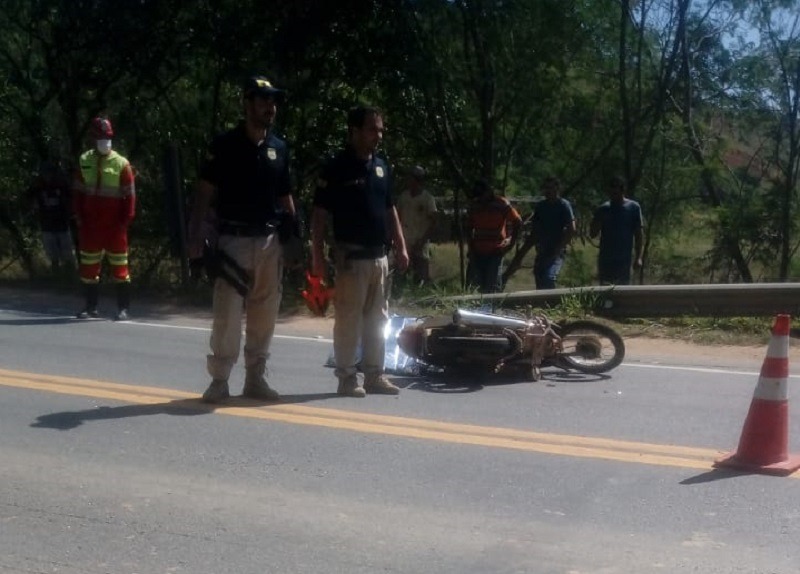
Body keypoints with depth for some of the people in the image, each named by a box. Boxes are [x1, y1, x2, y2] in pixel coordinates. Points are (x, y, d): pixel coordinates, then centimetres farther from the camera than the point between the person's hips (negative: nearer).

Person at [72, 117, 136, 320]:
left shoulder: (121, 164, -6)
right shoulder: (84, 162, 3)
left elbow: (130, 195, -4)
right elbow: (78, 192, 10)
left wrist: (125, 220, -8)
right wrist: (79, 218, 4)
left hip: (114, 226, -3)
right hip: (90, 225, 4)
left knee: (119, 266, 1)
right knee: (88, 266, 10)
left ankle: (123, 308, 6)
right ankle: (90, 306, 22)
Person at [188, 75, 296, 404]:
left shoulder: (279, 148, 11)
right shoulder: (224, 145, -3)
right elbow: (204, 193, -5)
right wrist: (195, 236, -13)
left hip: (270, 241, 5)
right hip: (233, 240, -5)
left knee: (264, 315, 8)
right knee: (227, 314, -5)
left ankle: (256, 379, 18)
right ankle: (219, 380, 5)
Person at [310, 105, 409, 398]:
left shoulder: (381, 166, 12)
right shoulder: (336, 167, -8)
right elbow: (319, 214, -9)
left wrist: (401, 247, 12)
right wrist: (318, 256, -14)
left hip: (379, 256, 7)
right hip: (351, 257, -7)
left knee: (378, 319, 11)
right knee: (349, 319, -3)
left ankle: (374, 375, 19)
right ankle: (346, 378, 6)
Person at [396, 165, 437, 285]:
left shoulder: (427, 198, -4)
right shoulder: (403, 196, 8)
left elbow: (433, 222, -5)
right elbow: (398, 217, 13)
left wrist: (422, 241, -14)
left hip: (420, 245, -4)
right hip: (405, 244, 4)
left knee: (422, 277, -5)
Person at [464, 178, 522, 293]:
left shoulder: (502, 204, -5)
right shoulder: (474, 205, 6)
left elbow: (518, 222, -2)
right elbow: (469, 228, 12)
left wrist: (511, 243, -4)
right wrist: (470, 249, 3)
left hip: (495, 252, -4)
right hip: (477, 252, 4)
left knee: (492, 287, -5)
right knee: (472, 284, 1)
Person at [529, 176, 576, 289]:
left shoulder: (564, 205, -5)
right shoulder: (540, 206, 12)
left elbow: (571, 229, -10)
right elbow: (534, 228, 18)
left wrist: (559, 247, -14)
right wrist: (537, 244, 3)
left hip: (556, 252, -6)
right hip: (542, 251, 6)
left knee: (549, 278, -25)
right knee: (539, 281, 6)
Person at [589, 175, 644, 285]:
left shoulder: (633, 208, 0)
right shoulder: (603, 210, 4)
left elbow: (638, 235, 0)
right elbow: (592, 234, 4)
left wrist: (638, 257, -7)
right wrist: (598, 220, -15)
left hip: (624, 260, -1)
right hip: (606, 260, 1)